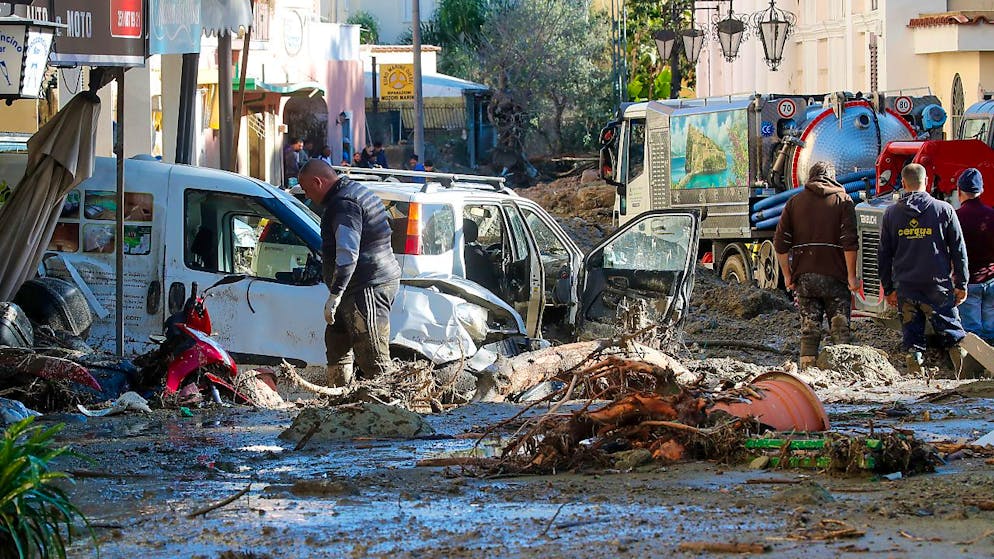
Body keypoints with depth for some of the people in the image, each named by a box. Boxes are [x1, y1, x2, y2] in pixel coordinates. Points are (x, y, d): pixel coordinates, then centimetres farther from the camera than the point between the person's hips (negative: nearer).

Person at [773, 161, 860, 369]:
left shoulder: (795, 202, 11)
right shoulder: (843, 201, 3)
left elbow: (780, 243, 7)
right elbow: (849, 242, -7)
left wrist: (787, 275, 13)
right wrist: (851, 276, -5)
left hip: (804, 276, 2)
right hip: (834, 277, -2)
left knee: (809, 330, 6)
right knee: (841, 329, 2)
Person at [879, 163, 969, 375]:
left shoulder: (891, 214, 4)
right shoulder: (944, 210, -1)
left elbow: (883, 255, 9)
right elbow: (959, 250, 2)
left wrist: (888, 289, 16)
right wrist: (961, 284, 10)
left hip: (905, 287, 1)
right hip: (938, 286, -1)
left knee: (912, 336, 8)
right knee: (952, 332, 6)